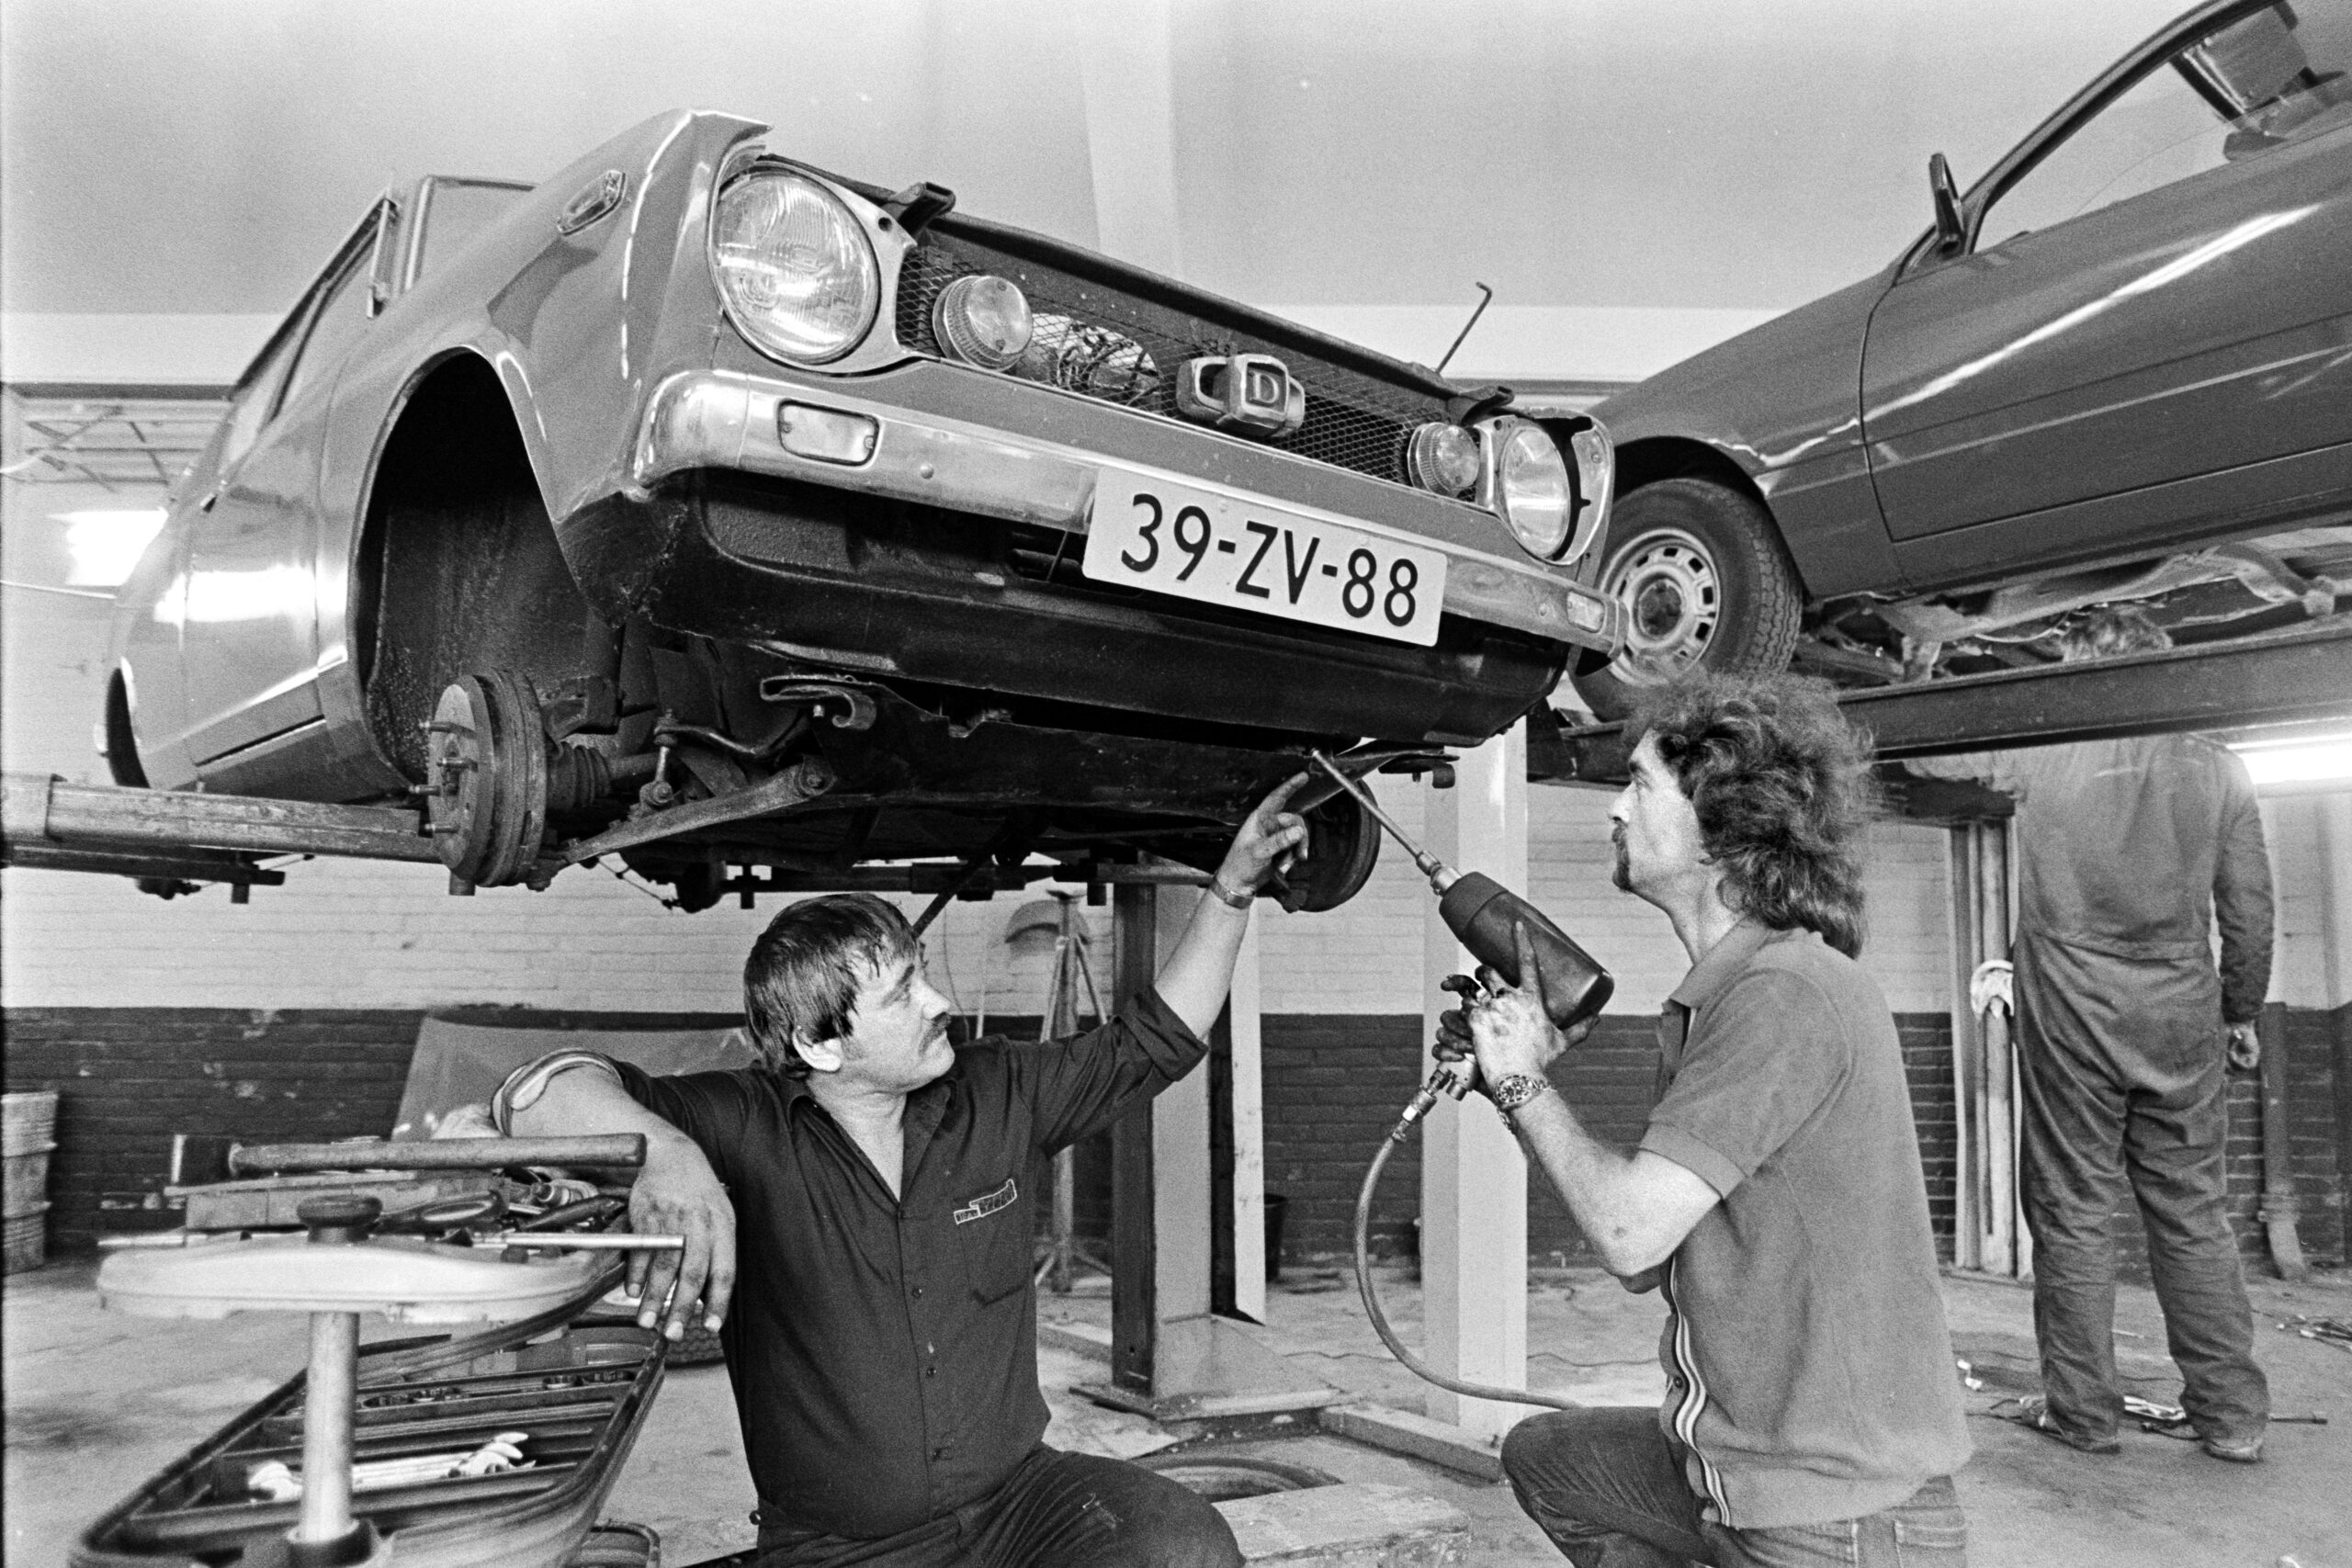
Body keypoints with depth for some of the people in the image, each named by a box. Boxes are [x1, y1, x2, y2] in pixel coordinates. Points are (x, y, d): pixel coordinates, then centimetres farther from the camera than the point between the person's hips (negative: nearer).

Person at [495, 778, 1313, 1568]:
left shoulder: (996, 1095, 1)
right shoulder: (749, 1129, -14)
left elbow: (1152, 1043, 13)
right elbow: (538, 1090, -25)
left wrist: (1232, 887, 8)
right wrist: (664, 1149, -46)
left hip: (1015, 1494, 3)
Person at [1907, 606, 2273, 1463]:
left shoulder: (2046, 750, -8)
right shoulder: (2217, 768, 2)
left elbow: (1923, 753, 1)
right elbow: (2250, 912, 7)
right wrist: (2241, 1009, 19)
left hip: (2070, 1022, -3)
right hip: (2183, 1023, 3)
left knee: (2073, 1216, 6)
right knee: (2194, 1216, 12)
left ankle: (2085, 1410, 14)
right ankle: (2232, 1415, 19)